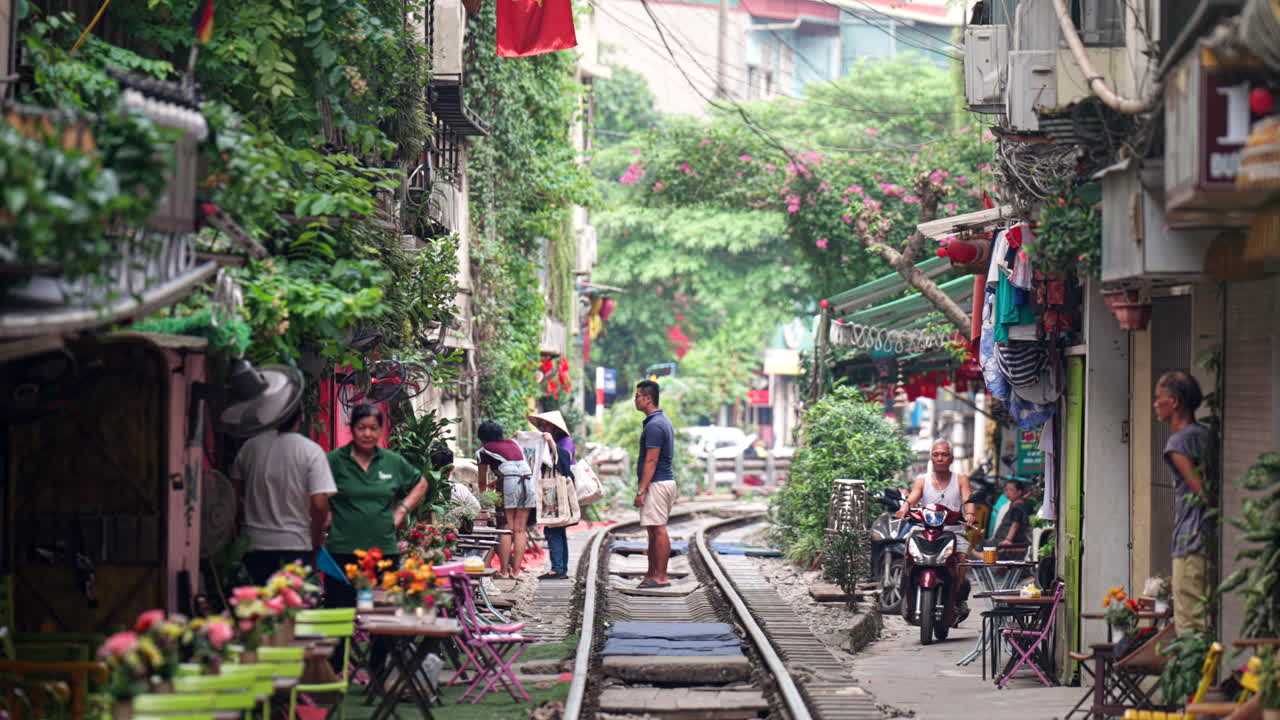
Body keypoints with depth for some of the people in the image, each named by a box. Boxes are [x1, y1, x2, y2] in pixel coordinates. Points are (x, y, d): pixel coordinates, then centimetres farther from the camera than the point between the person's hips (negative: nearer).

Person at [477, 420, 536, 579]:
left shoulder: (486, 449, 10)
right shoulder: (513, 443, 24)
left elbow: (482, 480, 17)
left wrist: (482, 494, 34)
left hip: (509, 483, -5)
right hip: (528, 481, 5)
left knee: (506, 529, -2)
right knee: (520, 530, 5)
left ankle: (504, 571, -3)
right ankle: (516, 570, 4)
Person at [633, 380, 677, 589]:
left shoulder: (654, 425, -17)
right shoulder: (663, 420, 16)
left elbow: (651, 461, -20)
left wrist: (641, 490, -20)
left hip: (656, 483, -11)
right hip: (665, 480, 11)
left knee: (658, 529, -8)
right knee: (654, 530, 14)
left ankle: (660, 577, -8)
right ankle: (651, 574, 18)